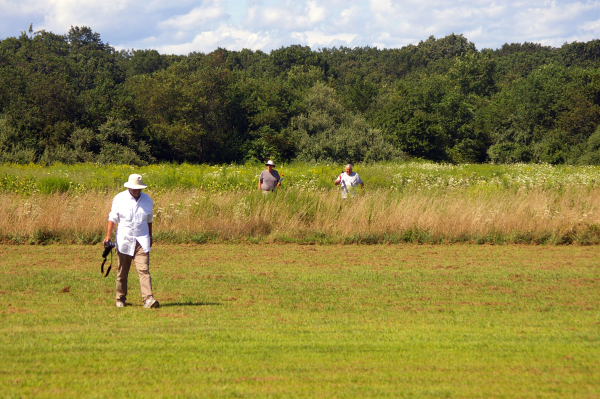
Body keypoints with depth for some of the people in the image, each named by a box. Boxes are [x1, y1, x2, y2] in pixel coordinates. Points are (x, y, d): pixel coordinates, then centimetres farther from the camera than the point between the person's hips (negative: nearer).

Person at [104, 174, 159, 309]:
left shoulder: (147, 200, 7)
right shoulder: (119, 199, 0)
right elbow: (113, 217, 3)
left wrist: (150, 237, 24)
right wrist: (108, 235, -5)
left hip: (141, 241, 1)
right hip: (124, 240, -1)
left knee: (144, 269, -12)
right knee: (122, 271, 7)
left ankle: (148, 299, -20)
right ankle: (120, 298, 21)